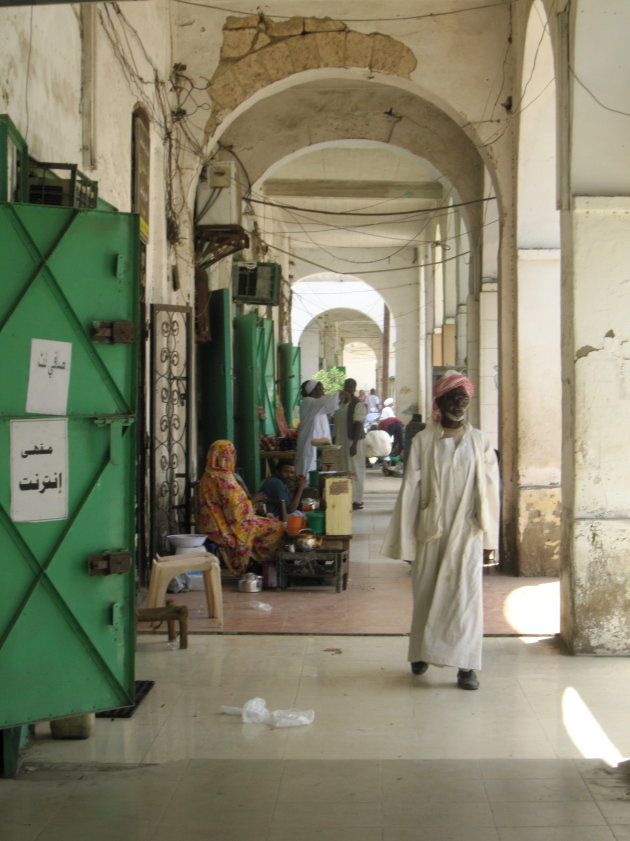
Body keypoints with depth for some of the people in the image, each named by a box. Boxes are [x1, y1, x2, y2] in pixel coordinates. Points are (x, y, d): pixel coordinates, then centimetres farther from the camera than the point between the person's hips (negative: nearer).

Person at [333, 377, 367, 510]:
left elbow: (358, 424, -15)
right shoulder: (341, 403, 14)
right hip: (341, 441, 8)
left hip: (353, 440, -8)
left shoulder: (358, 404, -10)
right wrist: (335, 439, 16)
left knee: (354, 470, -3)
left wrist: (354, 444, -21)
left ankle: (356, 500, 1)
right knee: (343, 470, 11)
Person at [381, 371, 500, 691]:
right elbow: (410, 489, -2)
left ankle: (465, 665, 4)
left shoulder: (479, 442, 2)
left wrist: (488, 538, 3)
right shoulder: (423, 441, -2)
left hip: (467, 531, 0)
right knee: (426, 592, 10)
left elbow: (489, 491, 4)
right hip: (431, 530, 0)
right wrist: (405, 537, -3)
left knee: (466, 593, -2)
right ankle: (422, 652, 28)